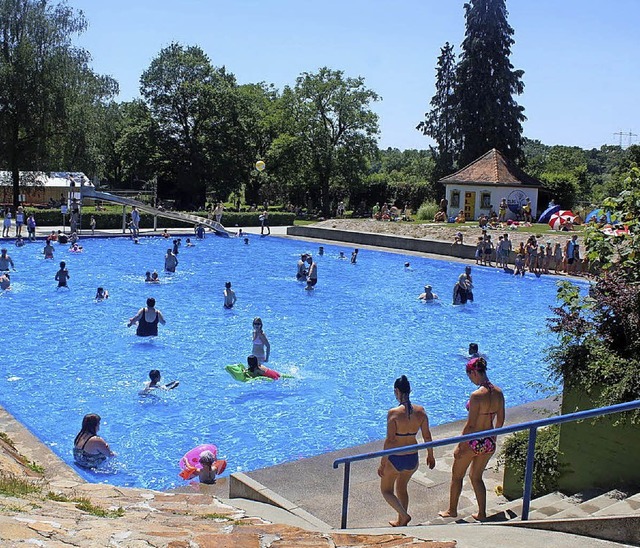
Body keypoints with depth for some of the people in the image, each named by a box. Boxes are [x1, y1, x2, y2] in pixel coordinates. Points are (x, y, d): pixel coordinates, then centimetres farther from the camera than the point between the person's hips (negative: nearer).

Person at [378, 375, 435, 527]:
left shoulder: (394, 413, -21)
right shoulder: (420, 411, -7)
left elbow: (389, 440, -19)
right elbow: (427, 436, 1)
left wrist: (382, 463, -10)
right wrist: (430, 455, 16)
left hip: (395, 459, -5)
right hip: (413, 458, 5)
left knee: (386, 490, 18)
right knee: (401, 488, 28)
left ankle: (404, 515, -1)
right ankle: (400, 522, 36)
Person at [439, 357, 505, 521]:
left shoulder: (477, 395, -24)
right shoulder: (498, 392, -3)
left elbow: (470, 425, -21)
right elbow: (500, 420, 7)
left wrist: (460, 446, -11)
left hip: (473, 442, -6)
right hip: (489, 443, 6)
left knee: (457, 476, 17)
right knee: (476, 477, 25)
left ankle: (452, 510, 32)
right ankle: (482, 513, 30)